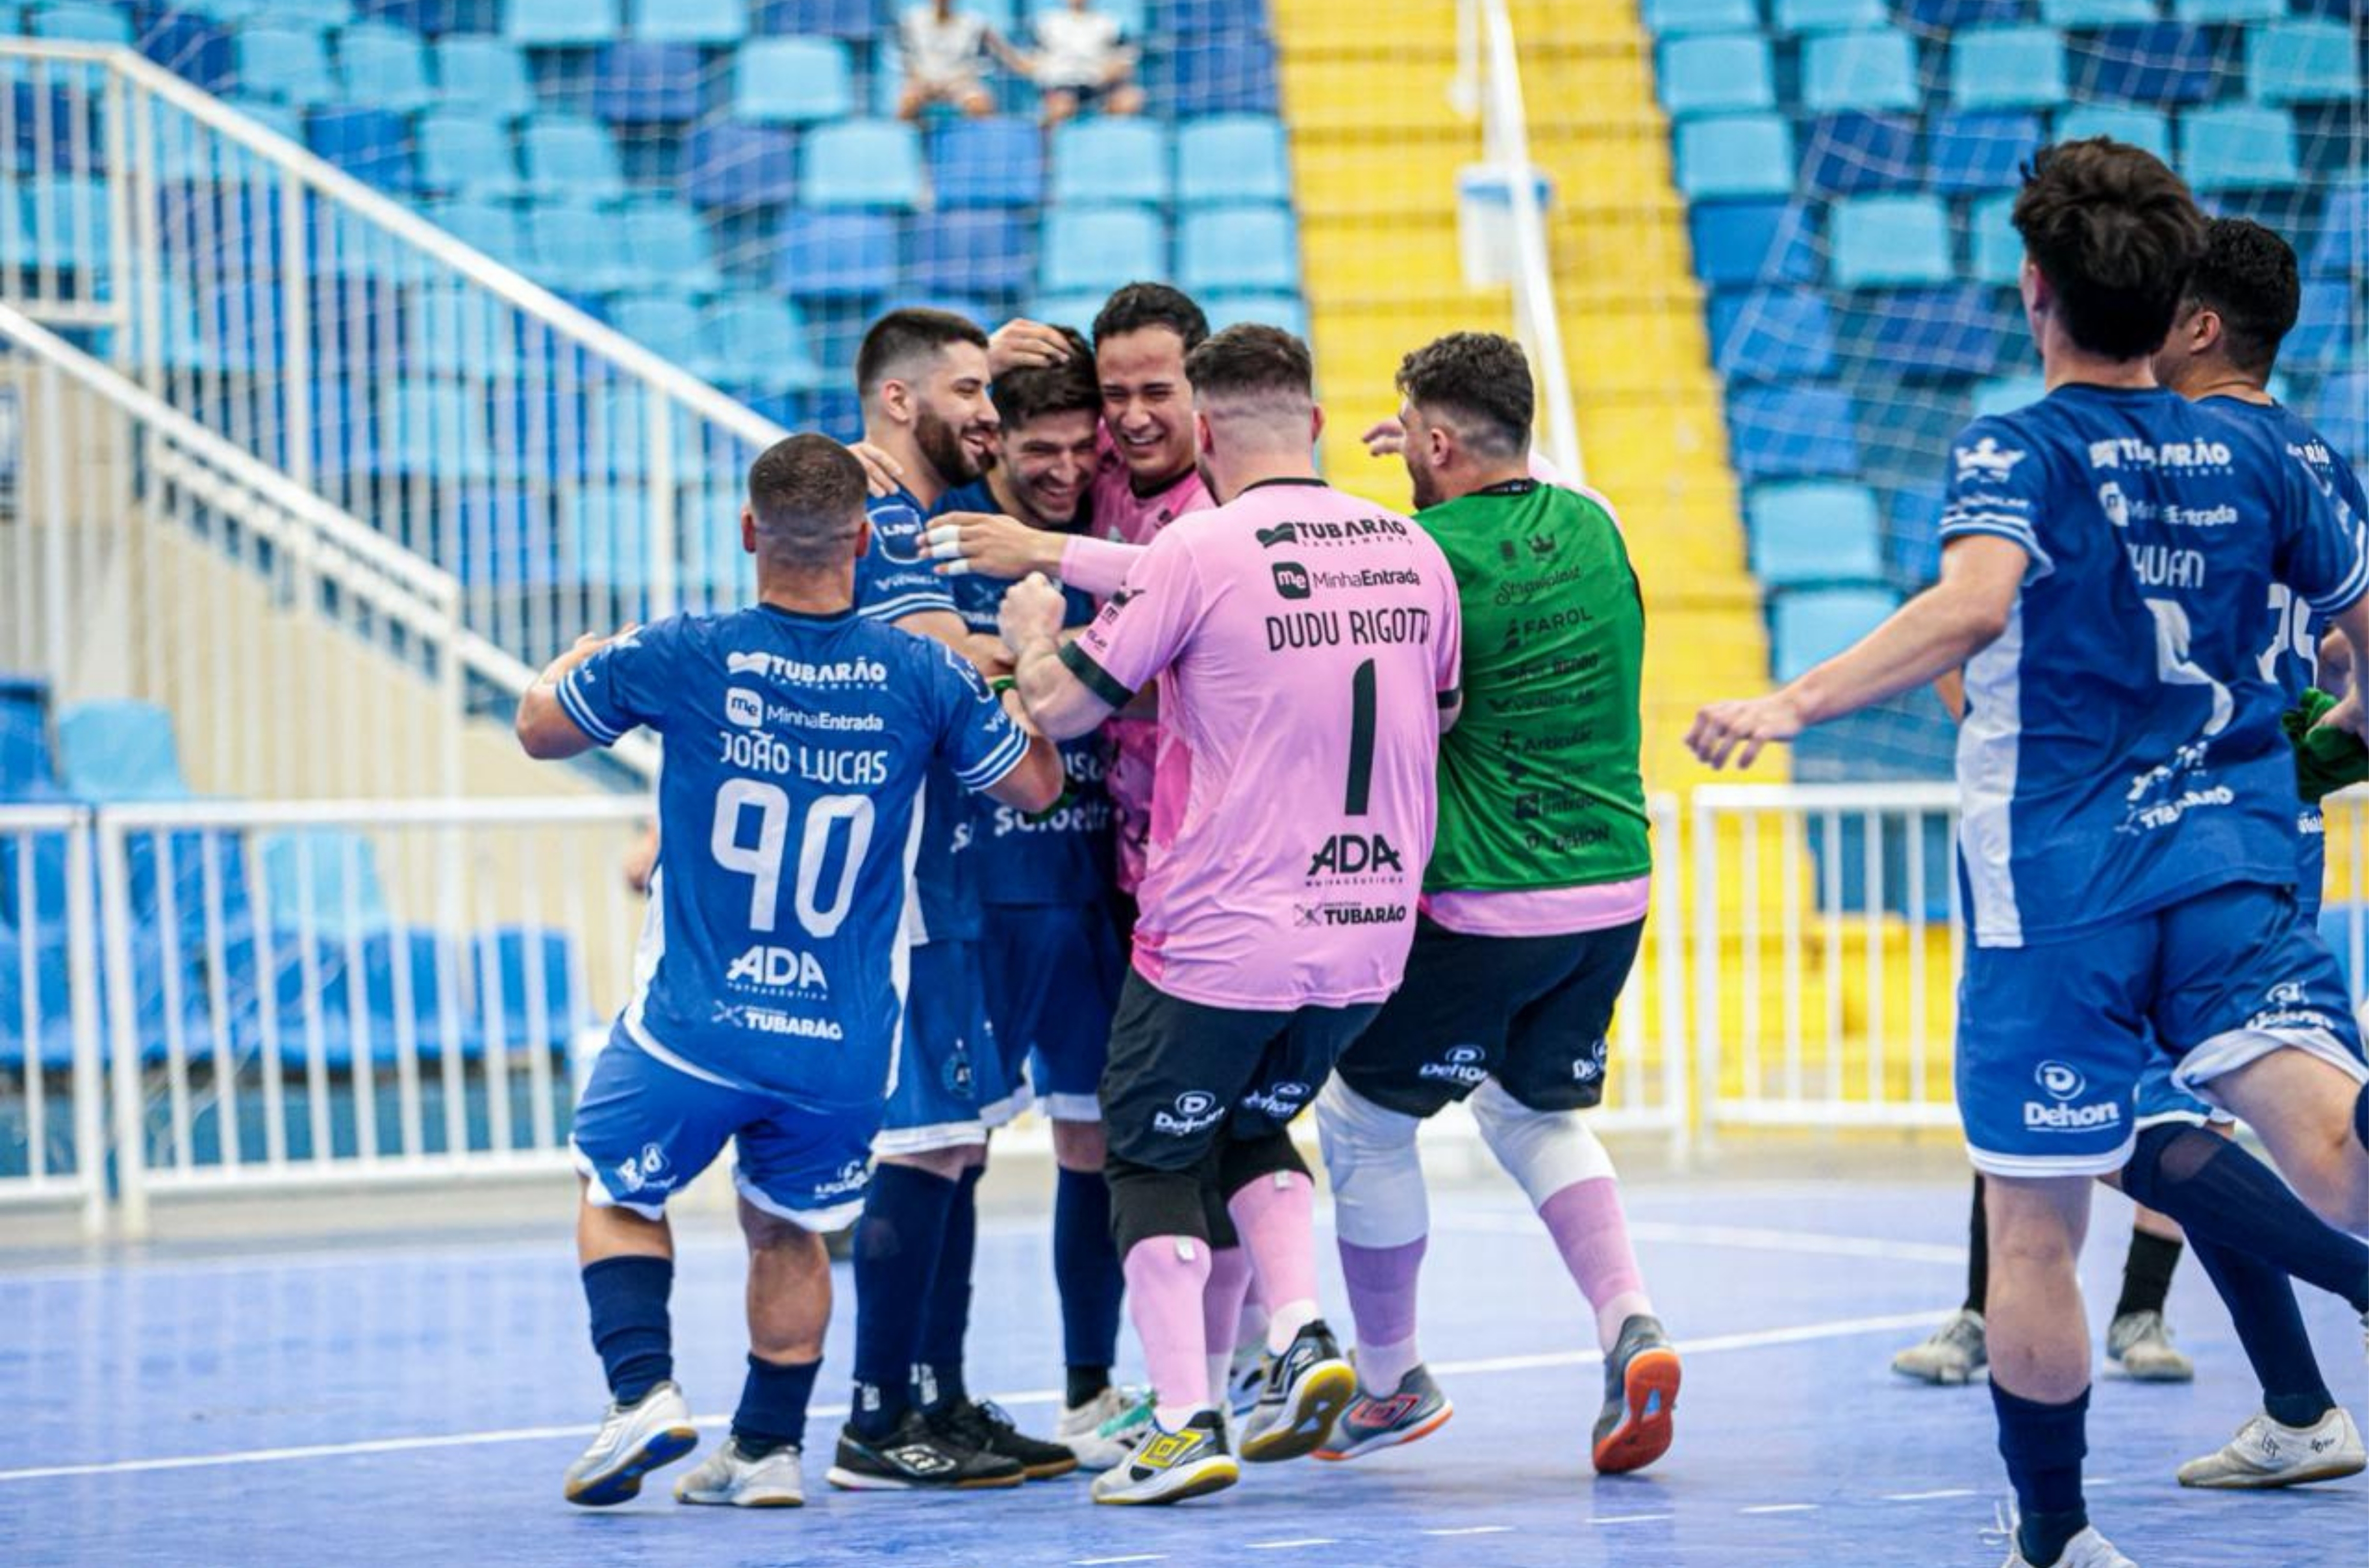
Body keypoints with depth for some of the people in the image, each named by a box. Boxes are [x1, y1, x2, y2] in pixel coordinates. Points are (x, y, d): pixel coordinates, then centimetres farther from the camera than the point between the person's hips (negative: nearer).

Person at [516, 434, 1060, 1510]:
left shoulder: (678, 657, -11)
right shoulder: (924, 678, -7)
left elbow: (540, 729, 8)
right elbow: (1034, 786, 10)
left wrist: (574, 661, 29)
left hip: (693, 1026, -2)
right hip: (843, 1046, 2)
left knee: (619, 1195, 21)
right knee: (786, 1230, 24)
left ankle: (643, 1390, 2)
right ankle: (769, 1448, 23)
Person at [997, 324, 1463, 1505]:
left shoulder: (1200, 549, -12)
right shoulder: (1412, 552, 5)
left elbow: (1060, 707, -6)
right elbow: (1441, 721, 20)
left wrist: (1032, 631, 15)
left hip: (1220, 935, -5)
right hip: (1369, 932, 5)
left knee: (1153, 1157, 11)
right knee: (1255, 1130, 26)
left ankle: (1185, 1426, 0)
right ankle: (1300, 1332, 4)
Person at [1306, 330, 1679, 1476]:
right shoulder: (1592, 525, 6)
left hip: (1487, 902, -7)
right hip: (1615, 886, 7)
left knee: (1365, 1119, 12)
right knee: (1538, 1115, 23)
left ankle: (1390, 1385, 22)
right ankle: (1630, 1329, -1)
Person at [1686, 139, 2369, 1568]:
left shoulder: (2019, 454, -4)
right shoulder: (2252, 460, 11)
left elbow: (1973, 604, -26)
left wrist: (1795, 706, -30)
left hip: (2061, 882, -3)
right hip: (2234, 860, 3)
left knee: (2035, 1226, 10)